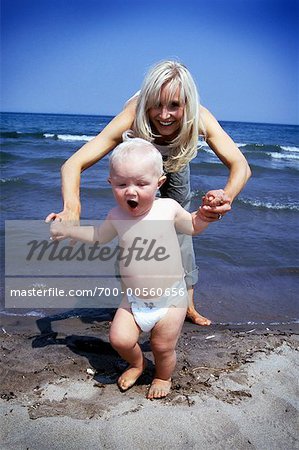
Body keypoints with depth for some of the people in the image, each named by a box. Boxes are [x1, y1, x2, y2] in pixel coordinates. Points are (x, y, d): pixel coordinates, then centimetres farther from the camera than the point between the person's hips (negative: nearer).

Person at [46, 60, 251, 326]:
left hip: (175, 164, 1)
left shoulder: (199, 119, -39)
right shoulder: (132, 117, -43)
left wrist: (227, 196, -68)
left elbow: (241, 166, -44)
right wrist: (72, 209, -69)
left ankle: (187, 304, 12)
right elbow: (73, 165, -49)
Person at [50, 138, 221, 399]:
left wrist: (205, 214, -14)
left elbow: (193, 227, 6)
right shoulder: (116, 216, -7)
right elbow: (99, 236, 15)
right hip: (134, 299, 2)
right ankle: (136, 363, 32)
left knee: (163, 348, 9)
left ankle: (163, 377, 44)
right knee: (120, 339, -5)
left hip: (170, 299, -2)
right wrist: (66, 230, 8)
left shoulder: (169, 208, -13)